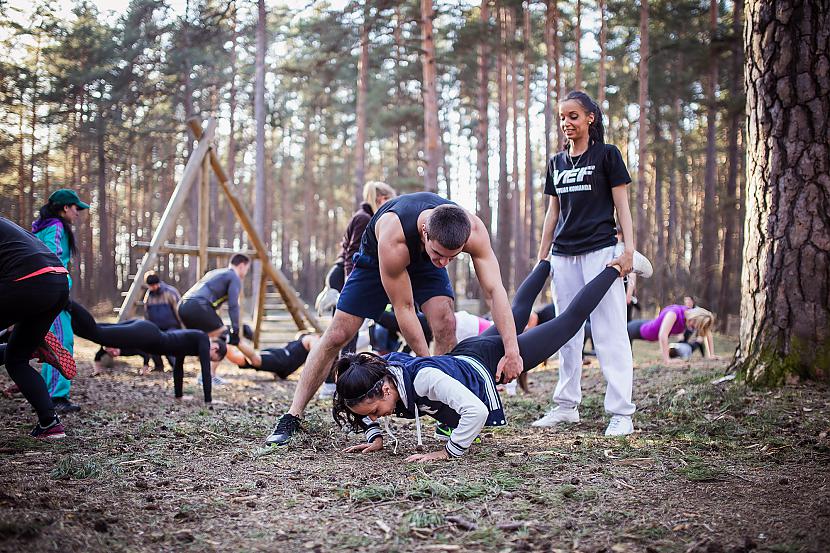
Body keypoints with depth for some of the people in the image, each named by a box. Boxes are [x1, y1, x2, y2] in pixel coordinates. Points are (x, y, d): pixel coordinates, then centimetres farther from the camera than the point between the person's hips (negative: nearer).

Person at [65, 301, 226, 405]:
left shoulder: (192, 340, 29)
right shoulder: (203, 340, 5)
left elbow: (178, 367, 36)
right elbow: (206, 370, -3)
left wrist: (179, 395, 38)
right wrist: (209, 400, 0)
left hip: (144, 331, 8)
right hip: (145, 334, -8)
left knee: (94, 332, 1)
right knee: (96, 334, -21)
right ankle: (68, 305, -27)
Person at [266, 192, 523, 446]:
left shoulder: (472, 230, -37)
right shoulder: (393, 238, -44)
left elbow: (494, 289, -35)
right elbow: (403, 308, -33)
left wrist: (512, 350, -42)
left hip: (424, 262, 2)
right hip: (377, 259, -2)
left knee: (446, 325, -21)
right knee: (337, 336, -6)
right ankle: (292, 417, 3)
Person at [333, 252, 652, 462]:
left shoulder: (423, 378, -45)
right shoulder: (376, 371, -24)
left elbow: (476, 410, -51)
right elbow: (364, 407, -2)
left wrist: (449, 452, -43)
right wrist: (375, 437, -14)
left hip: (495, 358, -6)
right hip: (468, 351, 6)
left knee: (570, 319, 14)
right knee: (517, 312, 35)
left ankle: (616, 268, 34)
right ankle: (548, 261, 61)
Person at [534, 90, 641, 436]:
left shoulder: (607, 155, 0)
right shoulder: (557, 162, 15)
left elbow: (622, 205, -3)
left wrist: (628, 249, -13)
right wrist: (542, 257, 16)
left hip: (600, 250, -6)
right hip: (563, 256, 6)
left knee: (609, 333, -7)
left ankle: (621, 413, -7)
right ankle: (566, 405, 18)